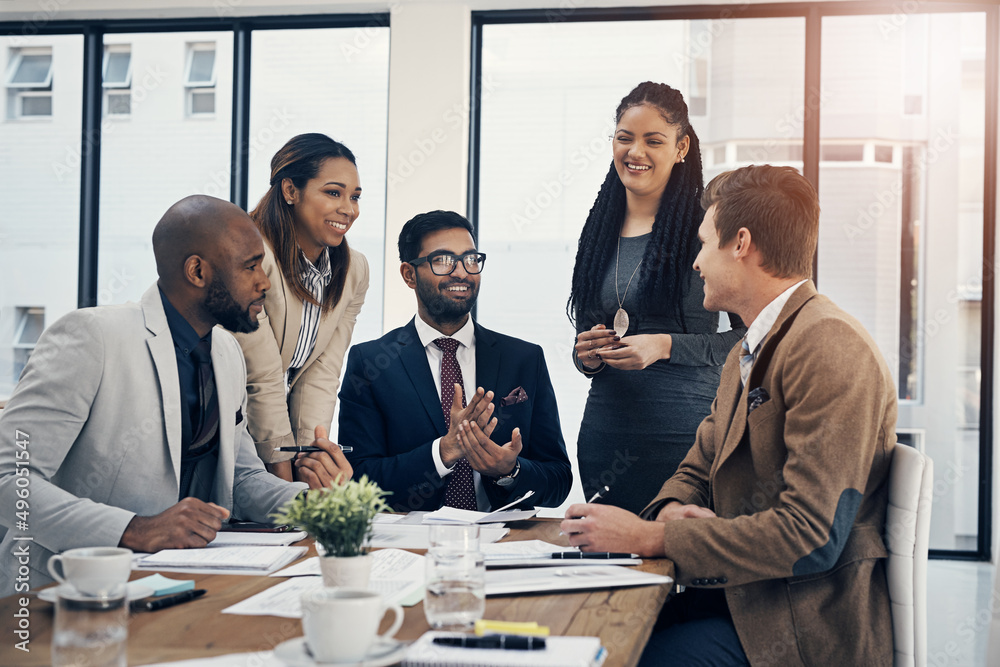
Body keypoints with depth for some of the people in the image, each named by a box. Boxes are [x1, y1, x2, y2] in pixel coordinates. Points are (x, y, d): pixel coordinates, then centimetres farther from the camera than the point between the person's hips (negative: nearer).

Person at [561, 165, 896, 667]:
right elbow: (697, 470, 21)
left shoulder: (831, 349, -17)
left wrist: (652, 538, -19)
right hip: (742, 597, 8)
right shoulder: (745, 355, 15)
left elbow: (809, 538, -23)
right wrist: (670, 512, -5)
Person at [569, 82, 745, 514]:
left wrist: (665, 346, -17)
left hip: (684, 436, -5)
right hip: (603, 435, 5)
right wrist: (586, 357, -1)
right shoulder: (600, 230, 11)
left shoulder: (705, 226, -5)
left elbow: (750, 337, -9)